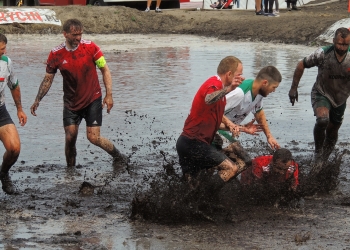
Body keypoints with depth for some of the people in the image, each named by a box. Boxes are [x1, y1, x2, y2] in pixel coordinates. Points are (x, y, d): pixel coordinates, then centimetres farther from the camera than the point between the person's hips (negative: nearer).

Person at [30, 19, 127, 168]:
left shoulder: (90, 47, -9)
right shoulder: (56, 54, -5)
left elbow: (105, 70, -1)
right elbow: (48, 79, 5)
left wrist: (109, 95, -9)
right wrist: (37, 100, -3)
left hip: (93, 100, -2)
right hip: (71, 103, 2)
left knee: (93, 137, -10)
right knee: (70, 138, -5)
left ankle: (119, 157, 13)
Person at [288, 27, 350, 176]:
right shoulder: (323, 54, -24)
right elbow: (301, 65, -10)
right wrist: (294, 88, -8)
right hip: (321, 95, -3)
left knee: (332, 132, 16)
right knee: (323, 120, -32)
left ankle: (323, 160, 40)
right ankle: (318, 153, -10)